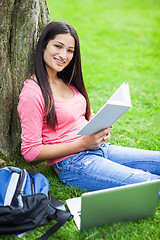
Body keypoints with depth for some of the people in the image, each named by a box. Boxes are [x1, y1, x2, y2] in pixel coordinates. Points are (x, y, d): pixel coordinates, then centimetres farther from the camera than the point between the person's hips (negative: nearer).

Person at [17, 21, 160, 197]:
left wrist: (102, 129, -2)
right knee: (146, 183, -22)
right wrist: (83, 144, -18)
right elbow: (30, 152, -14)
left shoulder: (67, 82, 11)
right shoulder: (32, 93, -13)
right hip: (71, 162, -8)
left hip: (100, 148, 8)